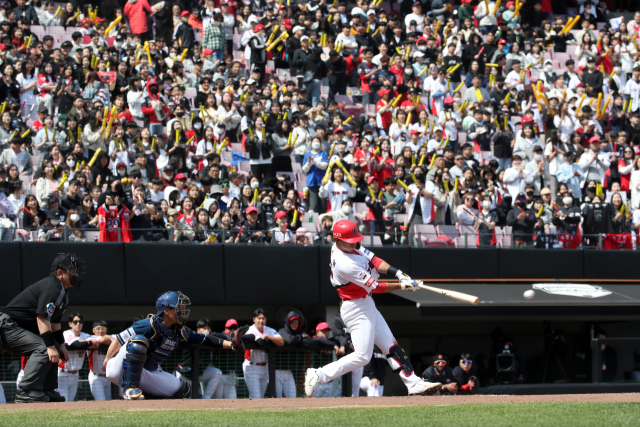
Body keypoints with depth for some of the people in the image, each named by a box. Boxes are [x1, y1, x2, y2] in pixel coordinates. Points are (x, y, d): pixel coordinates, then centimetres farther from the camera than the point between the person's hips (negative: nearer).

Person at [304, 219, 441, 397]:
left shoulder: (351, 246, -1)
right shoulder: (345, 264, -28)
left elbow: (373, 260, -1)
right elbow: (375, 287, -23)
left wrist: (398, 273, -15)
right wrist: (402, 286, -17)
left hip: (367, 305, 10)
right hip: (357, 309, -10)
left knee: (391, 345, 9)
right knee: (362, 356, -10)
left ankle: (414, 384, 10)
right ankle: (318, 376, -5)